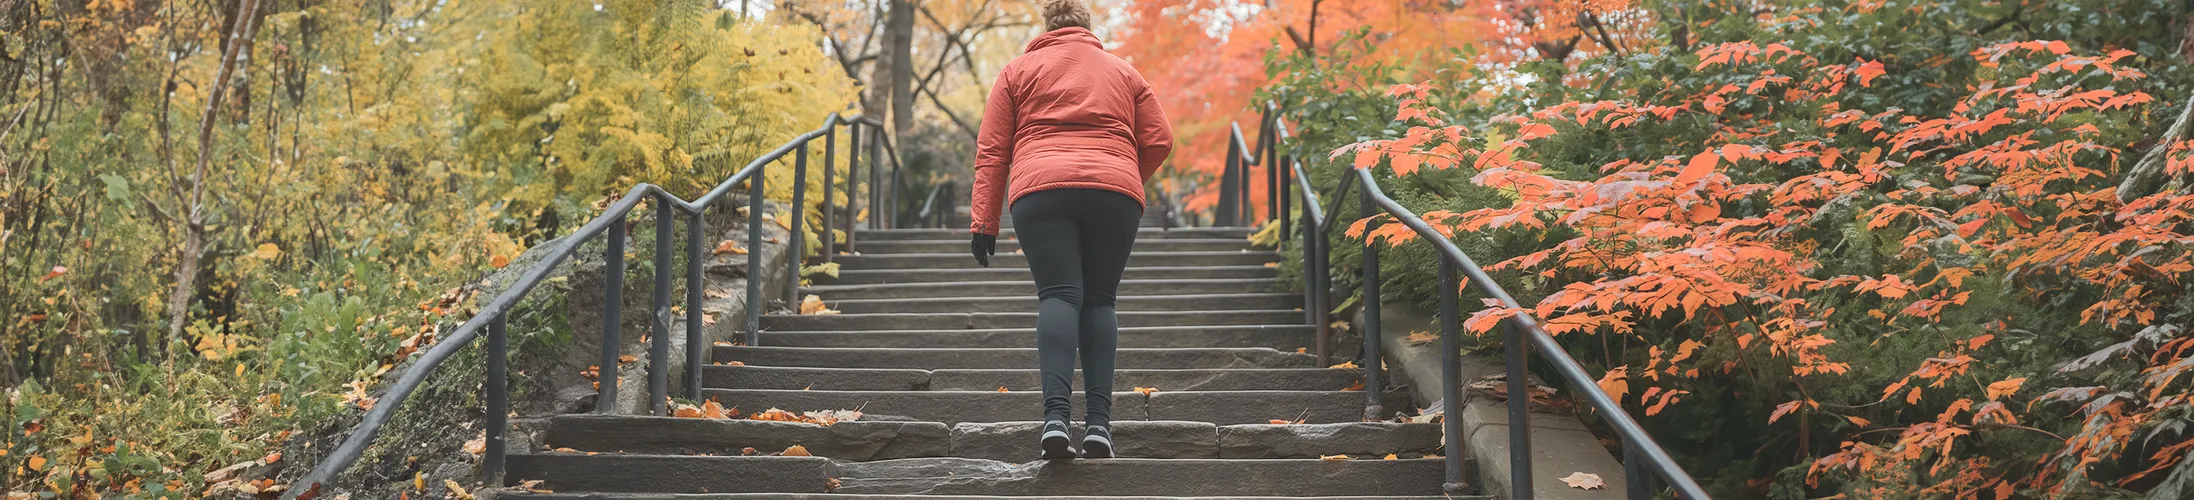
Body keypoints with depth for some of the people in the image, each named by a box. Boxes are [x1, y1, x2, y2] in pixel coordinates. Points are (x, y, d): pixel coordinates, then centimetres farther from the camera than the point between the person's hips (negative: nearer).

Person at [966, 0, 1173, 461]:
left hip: (1039, 190, -1)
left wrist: (984, 221, 9)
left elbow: (991, 150, 12)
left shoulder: (1018, 70, 22)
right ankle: (1098, 422, -5)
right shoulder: (1123, 72, 26)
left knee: (1058, 295, -8)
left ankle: (1056, 414, -28)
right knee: (1098, 300, 7)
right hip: (1115, 193, 1)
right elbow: (1159, 141, 16)